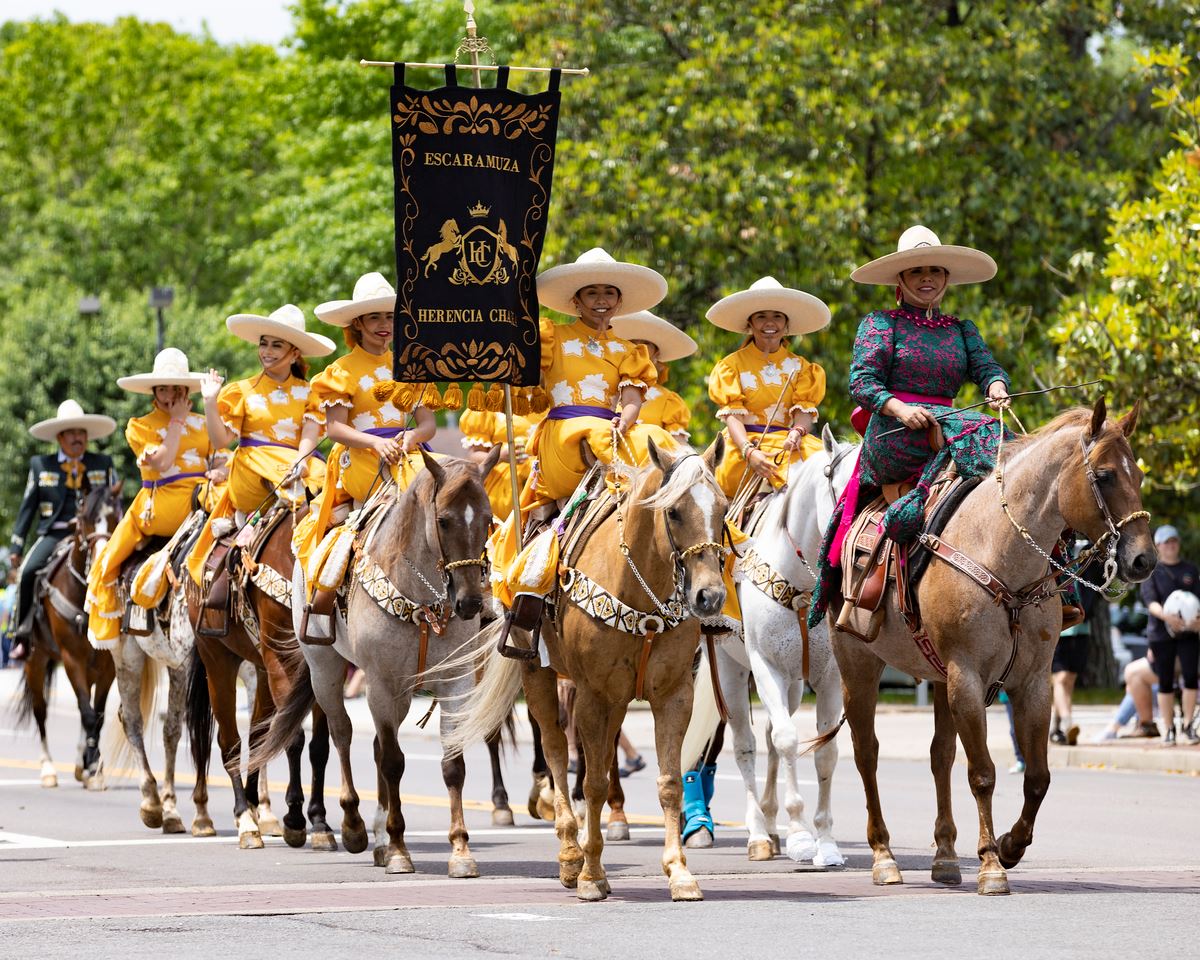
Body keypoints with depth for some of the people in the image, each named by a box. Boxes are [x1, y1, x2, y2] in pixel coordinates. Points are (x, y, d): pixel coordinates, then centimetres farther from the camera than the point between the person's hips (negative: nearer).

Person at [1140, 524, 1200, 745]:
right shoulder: (1152, 571, 2)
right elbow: (1149, 600, -11)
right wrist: (1165, 615, -32)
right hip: (1161, 633, -1)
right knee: (1165, 683, 2)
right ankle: (1168, 729, 10)